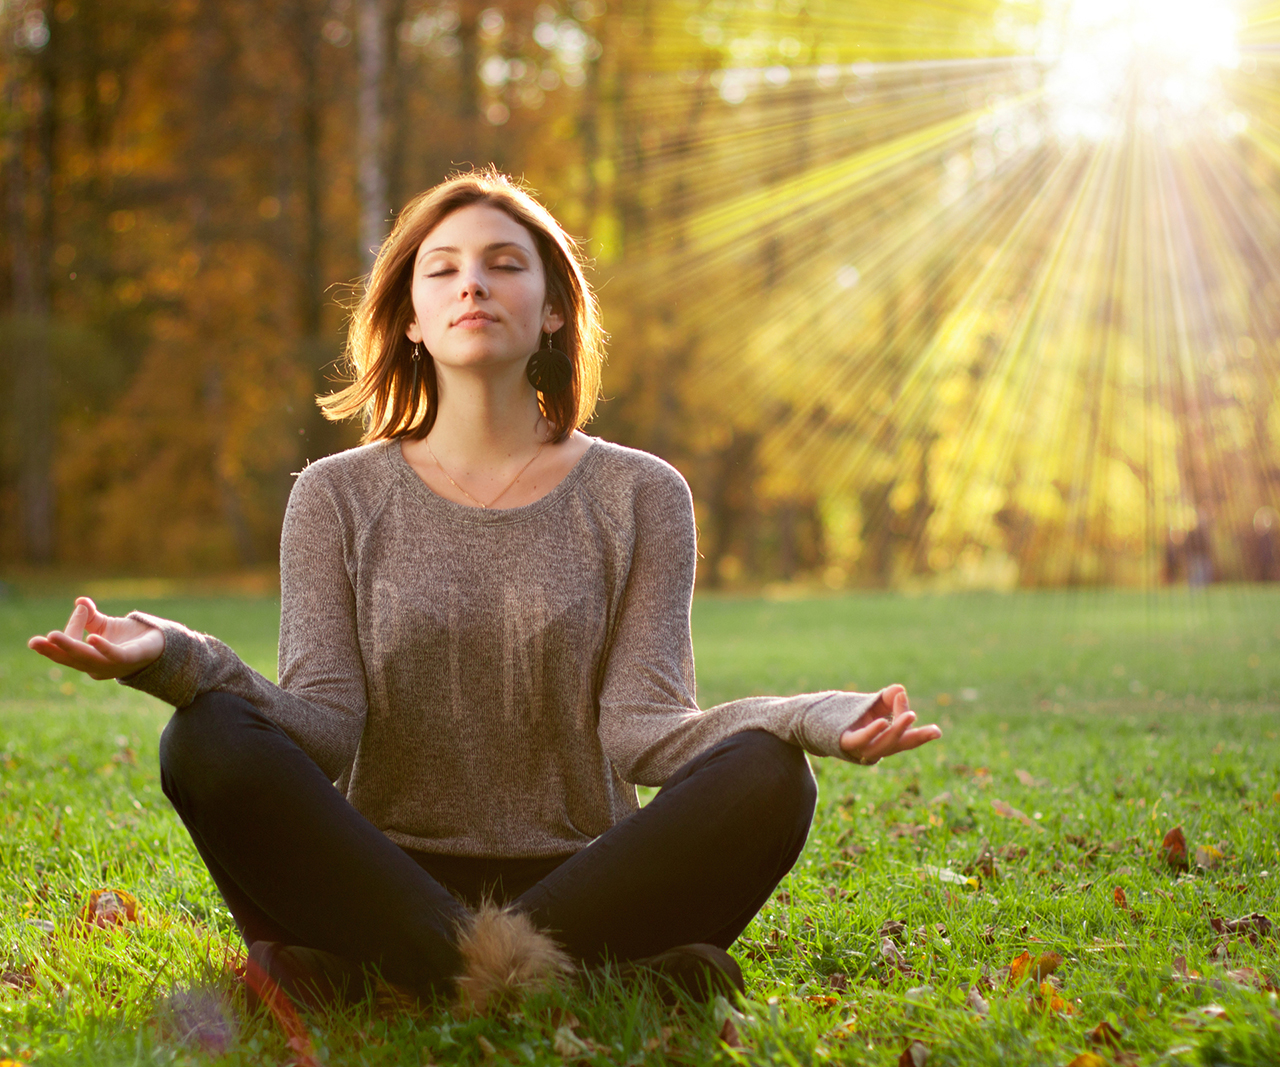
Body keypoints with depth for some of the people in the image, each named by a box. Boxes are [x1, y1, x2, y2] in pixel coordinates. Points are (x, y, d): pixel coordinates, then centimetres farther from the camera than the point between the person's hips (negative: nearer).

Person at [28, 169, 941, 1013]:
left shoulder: (639, 496, 7)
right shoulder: (341, 496, 8)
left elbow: (639, 726, -3)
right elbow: (325, 724, -4)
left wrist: (814, 719, -23)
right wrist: (175, 659, -24)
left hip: (582, 873, 1)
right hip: (386, 877, 0)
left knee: (767, 778, -28)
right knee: (211, 741, -26)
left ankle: (360, 965, -27)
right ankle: (586, 973, -31)